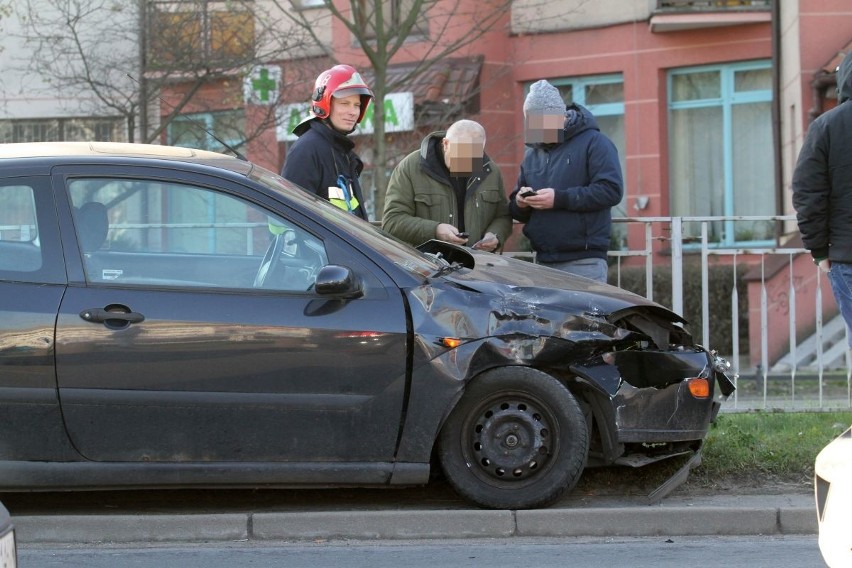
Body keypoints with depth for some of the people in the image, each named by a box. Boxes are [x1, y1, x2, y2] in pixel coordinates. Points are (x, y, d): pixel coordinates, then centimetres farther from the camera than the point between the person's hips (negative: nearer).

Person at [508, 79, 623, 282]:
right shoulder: (532, 154, 20)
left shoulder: (593, 143, -1)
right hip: (543, 261, 6)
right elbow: (518, 212, 24)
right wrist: (520, 204, -2)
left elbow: (611, 190, -14)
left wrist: (560, 199, -19)